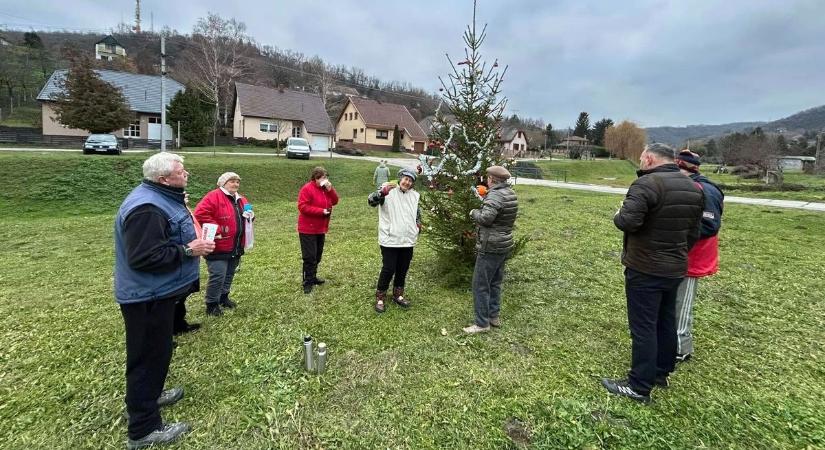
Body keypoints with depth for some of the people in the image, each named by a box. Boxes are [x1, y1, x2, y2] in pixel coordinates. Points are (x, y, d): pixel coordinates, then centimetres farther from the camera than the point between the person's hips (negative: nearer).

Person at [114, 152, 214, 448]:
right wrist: (188, 251, -24)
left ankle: (149, 396, 44)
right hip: (148, 296, -10)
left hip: (155, 292, 10)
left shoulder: (160, 198, 8)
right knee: (149, 355, 2)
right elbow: (143, 257, -30)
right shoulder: (146, 208, -26)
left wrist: (191, 242, 8)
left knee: (156, 351, 24)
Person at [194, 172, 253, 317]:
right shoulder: (214, 196, -13)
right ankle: (212, 304, 8)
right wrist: (216, 229, -24)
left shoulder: (241, 200, 14)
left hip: (236, 246, 8)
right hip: (219, 246, -8)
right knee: (218, 275, -7)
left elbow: (245, 216, 26)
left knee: (229, 274, 18)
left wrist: (250, 216, 1)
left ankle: (223, 297, 35)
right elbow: (200, 214, -23)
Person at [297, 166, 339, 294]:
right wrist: (321, 211, -23)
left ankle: (313, 277, 30)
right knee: (310, 256, -5)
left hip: (320, 228, 8)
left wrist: (330, 189, -10)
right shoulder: (307, 189, -15)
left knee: (318, 255, 16)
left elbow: (334, 201, 6)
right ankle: (308, 282, 4)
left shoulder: (326, 188, 9)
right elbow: (303, 207, -22)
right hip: (308, 229, -8)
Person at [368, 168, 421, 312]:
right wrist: (382, 192, -42)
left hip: (408, 240, 6)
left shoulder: (415, 196, 10)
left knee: (403, 270, 16)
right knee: (388, 269, -1)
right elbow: (371, 201, -24)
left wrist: (418, 224, 10)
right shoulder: (389, 191, -9)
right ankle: (380, 297, 18)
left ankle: (398, 295, 35)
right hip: (390, 239, -5)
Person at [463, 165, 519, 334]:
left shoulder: (495, 195, -20)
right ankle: (494, 316, 30)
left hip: (491, 247, -10)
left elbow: (485, 218, -29)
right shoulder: (511, 194, 10)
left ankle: (482, 323, 6)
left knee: (480, 284, -1)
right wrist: (484, 201, 10)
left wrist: (474, 212, -9)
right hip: (505, 244, 10)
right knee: (495, 282, 20)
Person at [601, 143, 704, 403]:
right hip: (676, 269, 9)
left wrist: (618, 215, -6)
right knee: (666, 322, 19)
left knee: (643, 327, -1)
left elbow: (628, 222, -28)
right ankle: (661, 372, 34)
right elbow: (694, 233, 14)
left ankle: (639, 387, 8)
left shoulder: (647, 184, -19)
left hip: (645, 270, -9)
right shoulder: (694, 189, 9)